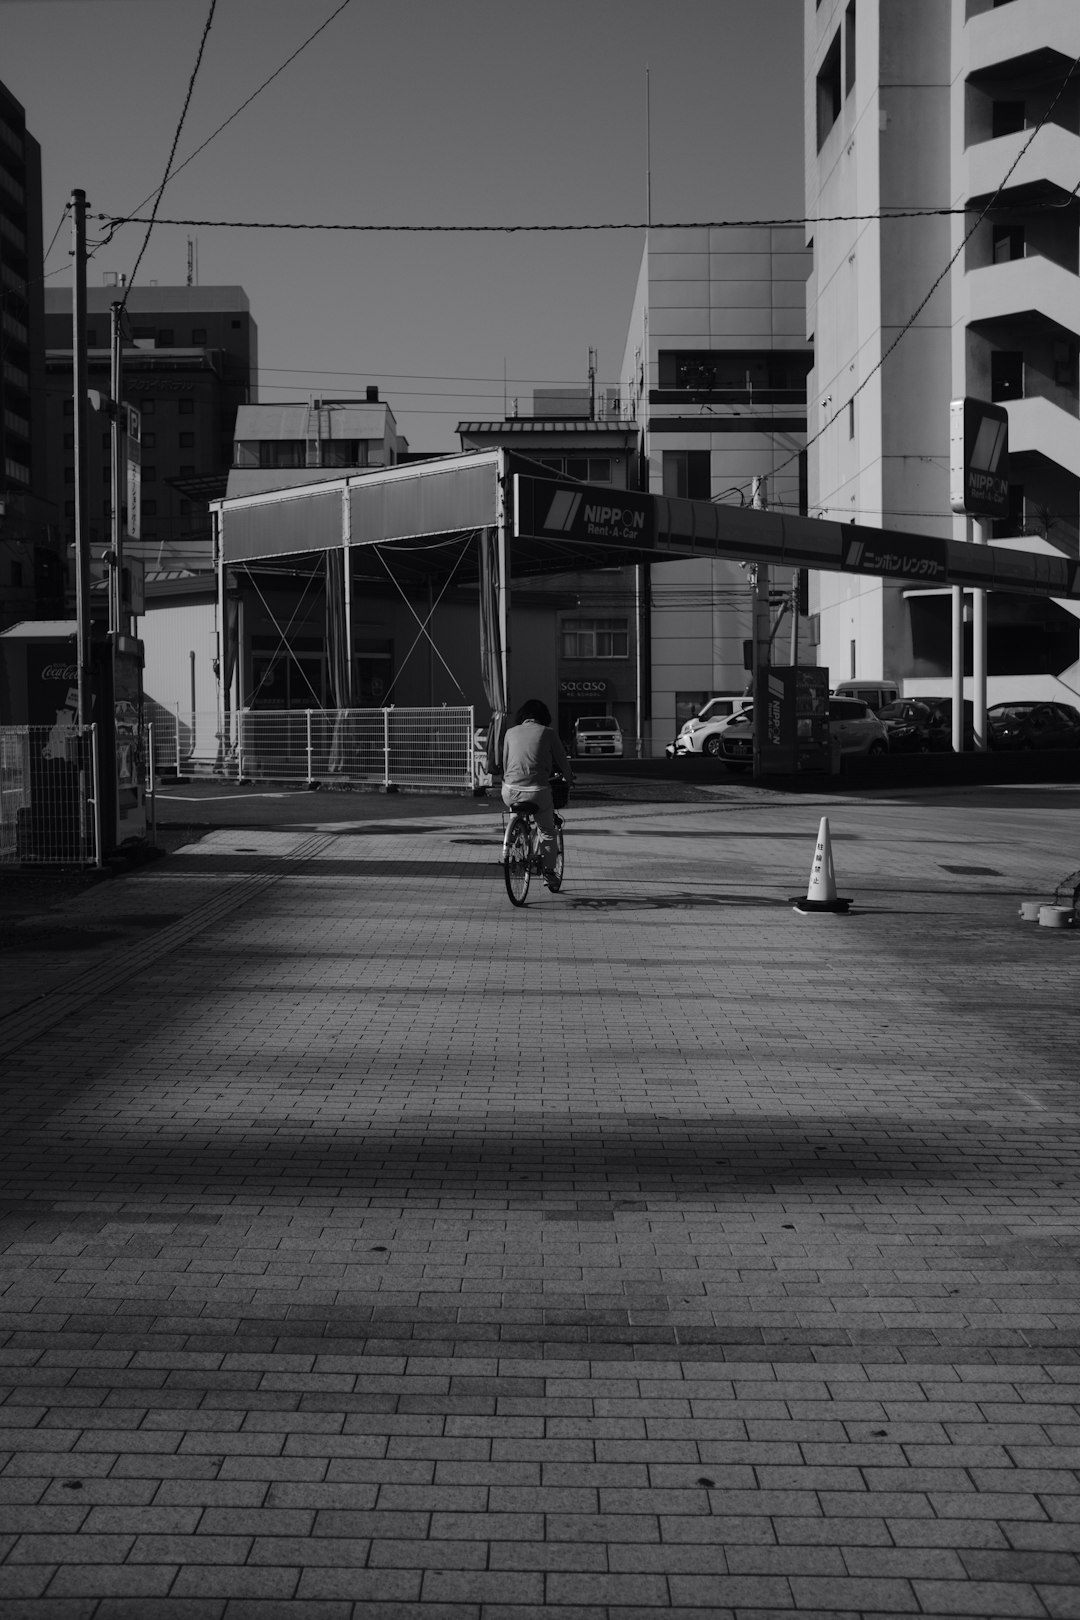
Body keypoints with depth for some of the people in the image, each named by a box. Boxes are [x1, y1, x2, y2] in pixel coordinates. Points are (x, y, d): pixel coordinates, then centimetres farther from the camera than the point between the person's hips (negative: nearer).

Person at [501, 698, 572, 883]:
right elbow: (561, 759, 10)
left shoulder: (511, 732, 12)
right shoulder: (546, 733, 3)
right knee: (547, 831, 17)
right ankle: (548, 871, 18)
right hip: (538, 790, -2)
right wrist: (569, 777, 30)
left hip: (511, 791, 2)